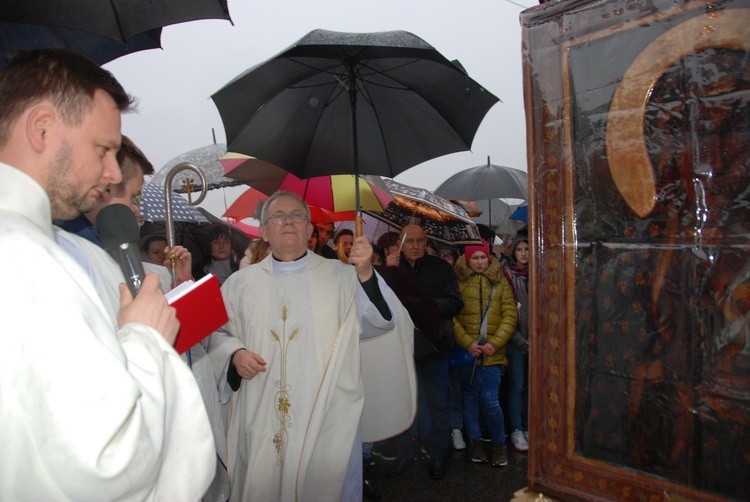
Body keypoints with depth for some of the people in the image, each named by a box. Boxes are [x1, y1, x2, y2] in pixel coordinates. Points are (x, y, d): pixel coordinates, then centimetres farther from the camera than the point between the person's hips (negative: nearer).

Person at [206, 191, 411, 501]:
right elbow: (218, 333, 11)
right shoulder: (240, 283, 6)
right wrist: (235, 354, -10)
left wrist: (366, 274, -28)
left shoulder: (340, 276, 0)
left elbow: (381, 321, -11)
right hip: (261, 421, 2)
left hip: (328, 419, -1)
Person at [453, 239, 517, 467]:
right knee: (469, 397, 11)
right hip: (466, 351, 1)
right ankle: (475, 440, 29)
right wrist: (467, 343, -13)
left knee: (489, 399, -4)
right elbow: (451, 317, -3)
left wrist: (495, 343, -9)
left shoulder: (500, 281, 6)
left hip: (492, 352, 0)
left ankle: (499, 442, 20)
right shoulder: (458, 282, 1)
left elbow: (510, 315, 1)